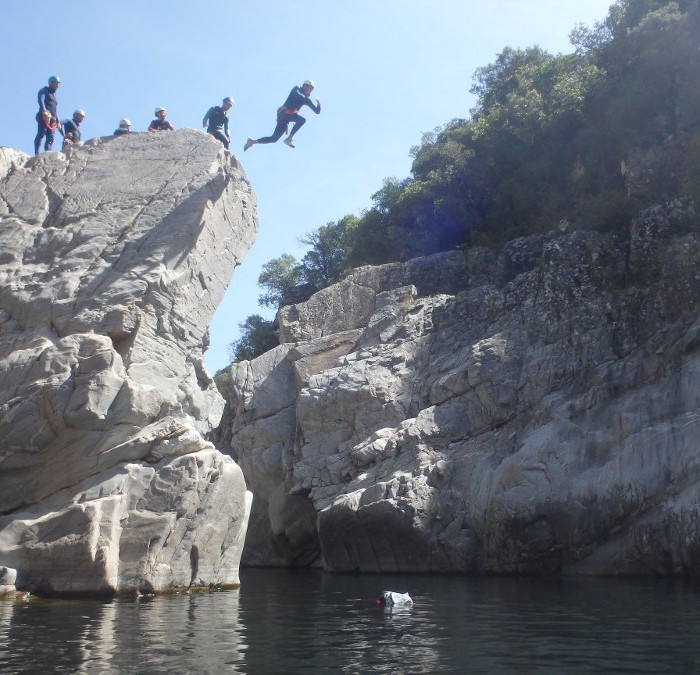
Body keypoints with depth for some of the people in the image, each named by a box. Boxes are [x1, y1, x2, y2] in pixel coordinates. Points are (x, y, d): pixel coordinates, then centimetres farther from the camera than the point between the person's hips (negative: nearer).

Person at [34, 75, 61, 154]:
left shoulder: (53, 95, 32)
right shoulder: (44, 91, 7)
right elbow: (41, 100, -13)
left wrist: (57, 122, 26)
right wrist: (44, 111, -30)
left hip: (52, 119, 8)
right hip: (44, 117, -8)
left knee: (50, 138, -2)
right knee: (41, 134, -20)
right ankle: (36, 153, -27)